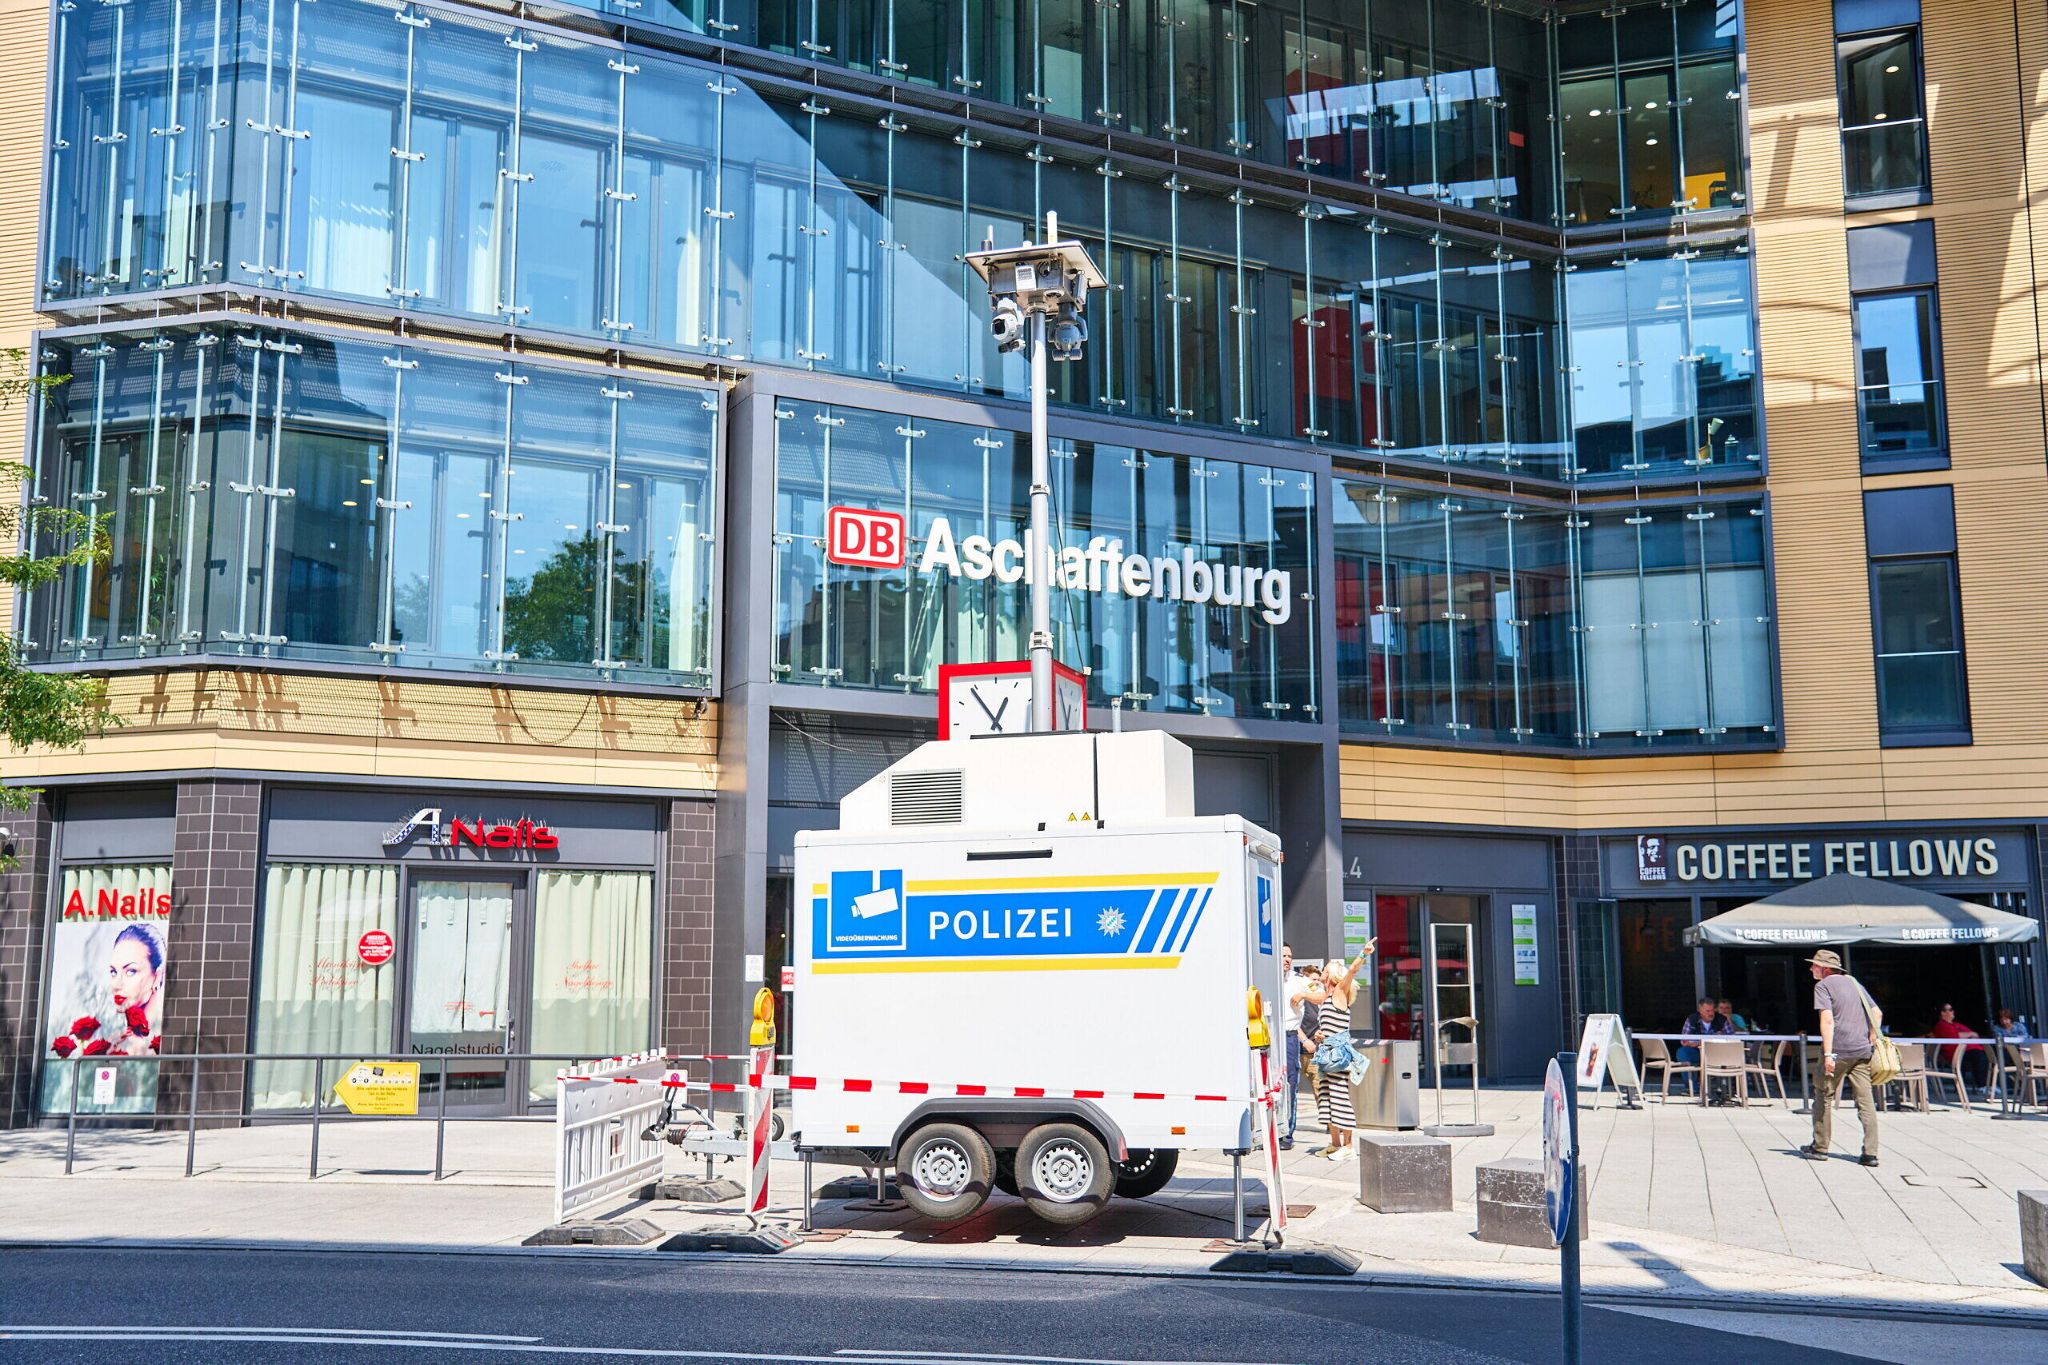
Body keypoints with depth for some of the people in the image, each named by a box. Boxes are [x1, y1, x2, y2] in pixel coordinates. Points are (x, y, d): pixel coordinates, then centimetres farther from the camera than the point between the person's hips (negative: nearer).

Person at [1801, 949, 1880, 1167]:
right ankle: (1870, 1153, -4)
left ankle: (1819, 1147, 14)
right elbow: (1877, 1013, 15)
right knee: (1866, 1102, 3)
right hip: (1862, 1051, 6)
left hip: (1838, 1051, -6)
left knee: (1825, 1098, 7)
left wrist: (1828, 1053, -18)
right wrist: (1872, 1041, 16)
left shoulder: (1823, 986, -3)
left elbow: (1827, 1020, -14)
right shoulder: (1854, 983, 18)